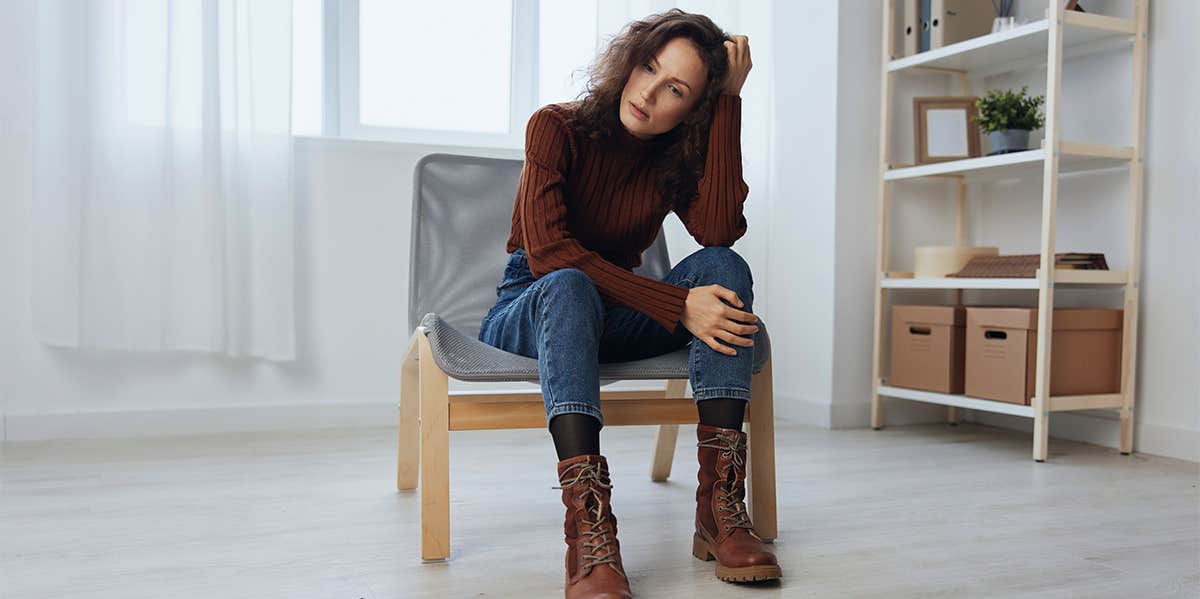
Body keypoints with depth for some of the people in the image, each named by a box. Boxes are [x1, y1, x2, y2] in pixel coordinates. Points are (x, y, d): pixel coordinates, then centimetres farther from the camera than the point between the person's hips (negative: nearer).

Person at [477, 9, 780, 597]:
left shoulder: (678, 154, 1)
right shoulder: (557, 127, -12)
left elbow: (719, 230, -20)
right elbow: (547, 251, -25)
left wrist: (729, 99, -19)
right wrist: (676, 306, -31)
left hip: (608, 319, 4)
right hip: (525, 314, -3)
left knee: (724, 269, -22)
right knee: (569, 287, -39)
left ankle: (719, 504, -33)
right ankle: (589, 539, -51)